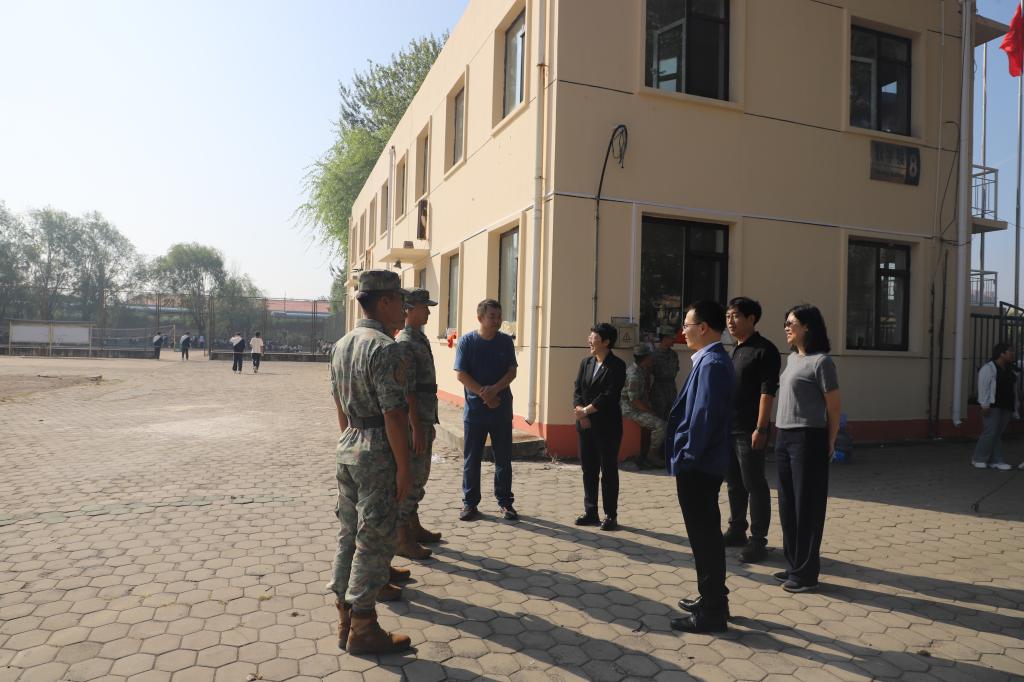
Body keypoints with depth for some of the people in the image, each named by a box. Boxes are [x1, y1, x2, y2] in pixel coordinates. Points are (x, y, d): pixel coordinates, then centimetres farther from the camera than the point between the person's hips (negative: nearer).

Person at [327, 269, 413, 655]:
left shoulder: (342, 345, 10)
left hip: (347, 447, 9)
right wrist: (404, 468, -15)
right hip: (378, 451, -9)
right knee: (374, 540, 2)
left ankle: (346, 621, 27)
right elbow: (393, 414, -20)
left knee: (349, 534, 16)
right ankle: (363, 630, 13)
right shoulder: (387, 349, -18)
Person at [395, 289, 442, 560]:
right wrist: (417, 429, -24)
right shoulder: (405, 343, -17)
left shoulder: (420, 339, 13)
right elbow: (406, 390, -22)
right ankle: (402, 539, 6)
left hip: (425, 418, 10)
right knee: (410, 478, -3)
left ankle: (414, 527, 30)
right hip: (414, 421, -10)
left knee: (419, 476, 17)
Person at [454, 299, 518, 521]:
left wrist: (494, 389, -17)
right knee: (471, 459, 6)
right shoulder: (467, 341, -2)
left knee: (504, 459, 8)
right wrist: (484, 395, -14)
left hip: (502, 410, 2)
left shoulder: (506, 341, 5)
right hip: (475, 409, -2)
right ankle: (470, 502, 18)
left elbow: (512, 371, 0)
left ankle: (505, 501, 20)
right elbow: (461, 374, -7)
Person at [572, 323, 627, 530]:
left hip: (607, 426, -6)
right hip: (585, 425, 6)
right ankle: (590, 512, 20)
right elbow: (577, 390, 6)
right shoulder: (585, 362, 10)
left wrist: (586, 410, -14)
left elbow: (609, 396, -17)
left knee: (609, 471, 3)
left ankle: (611, 515, 12)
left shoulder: (617, 365, -9)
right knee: (588, 470, 10)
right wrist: (580, 413, -10)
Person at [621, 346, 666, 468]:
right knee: (660, 425, -21)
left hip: (641, 408, 10)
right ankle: (652, 455, -5)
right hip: (632, 410, -10)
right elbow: (634, 400, -23)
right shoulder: (634, 375, -23)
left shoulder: (643, 370, 9)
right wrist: (651, 411, -15)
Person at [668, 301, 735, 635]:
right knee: (706, 534, 19)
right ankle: (712, 598, 33)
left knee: (704, 536, 0)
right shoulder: (712, 360, 12)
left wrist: (689, 456, -19)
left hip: (698, 466, -10)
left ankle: (711, 613, 12)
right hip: (702, 464, 10)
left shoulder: (712, 363, -19)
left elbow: (705, 416, -25)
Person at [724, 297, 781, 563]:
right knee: (734, 482, 15)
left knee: (754, 484, -1)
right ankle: (737, 531, 27)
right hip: (728, 427, 8)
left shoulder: (764, 350, -10)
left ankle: (758, 540, 8)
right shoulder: (736, 350, 15)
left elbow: (767, 391, -16)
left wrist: (760, 428, -20)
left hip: (749, 430, -8)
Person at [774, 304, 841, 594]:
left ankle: (807, 573, 11)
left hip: (807, 439, -8)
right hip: (784, 438, 8)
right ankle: (794, 565, 27)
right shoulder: (791, 359, 13)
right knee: (787, 505, 14)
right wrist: (780, 434, 11)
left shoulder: (821, 361, -11)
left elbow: (833, 407, -9)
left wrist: (829, 444, -6)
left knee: (807, 506, 1)